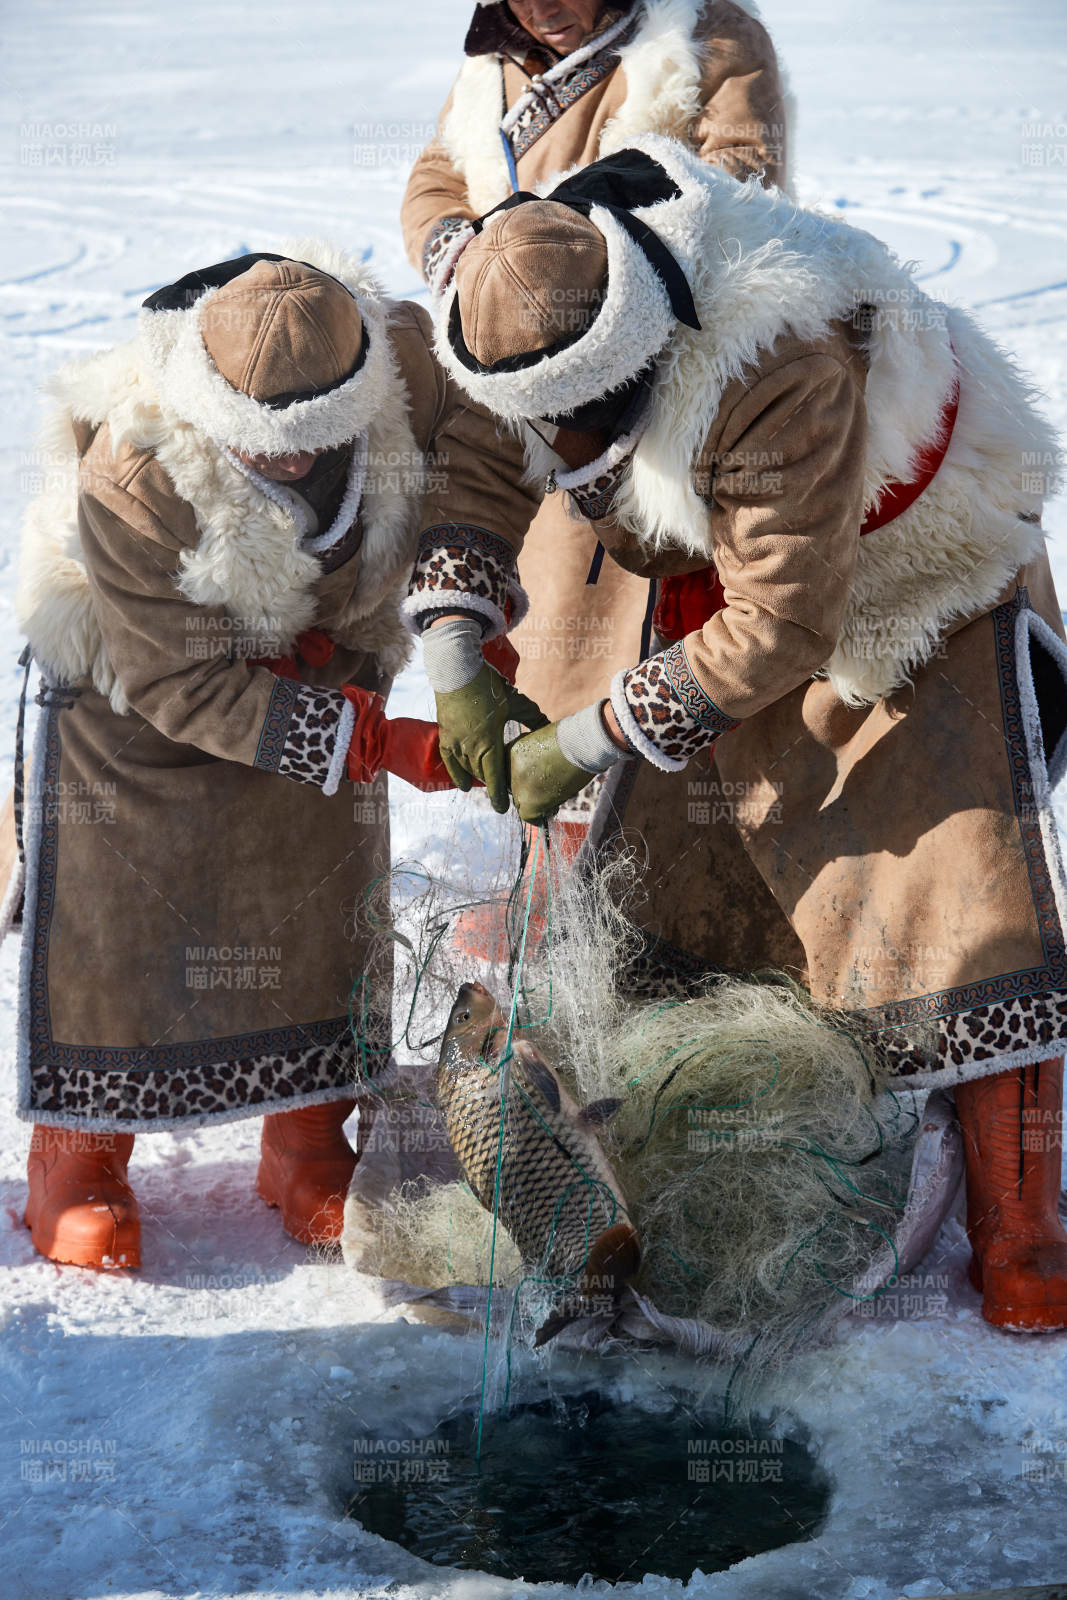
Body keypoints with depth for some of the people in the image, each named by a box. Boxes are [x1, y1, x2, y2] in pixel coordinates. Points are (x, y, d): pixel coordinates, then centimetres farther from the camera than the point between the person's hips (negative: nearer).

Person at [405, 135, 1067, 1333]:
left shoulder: (782, 374, -40)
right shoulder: (540, 328, -17)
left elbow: (781, 629, -35)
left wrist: (583, 742, -31)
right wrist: (456, 666, -10)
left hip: (931, 584, -6)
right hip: (750, 595, 6)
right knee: (681, 897, 2)